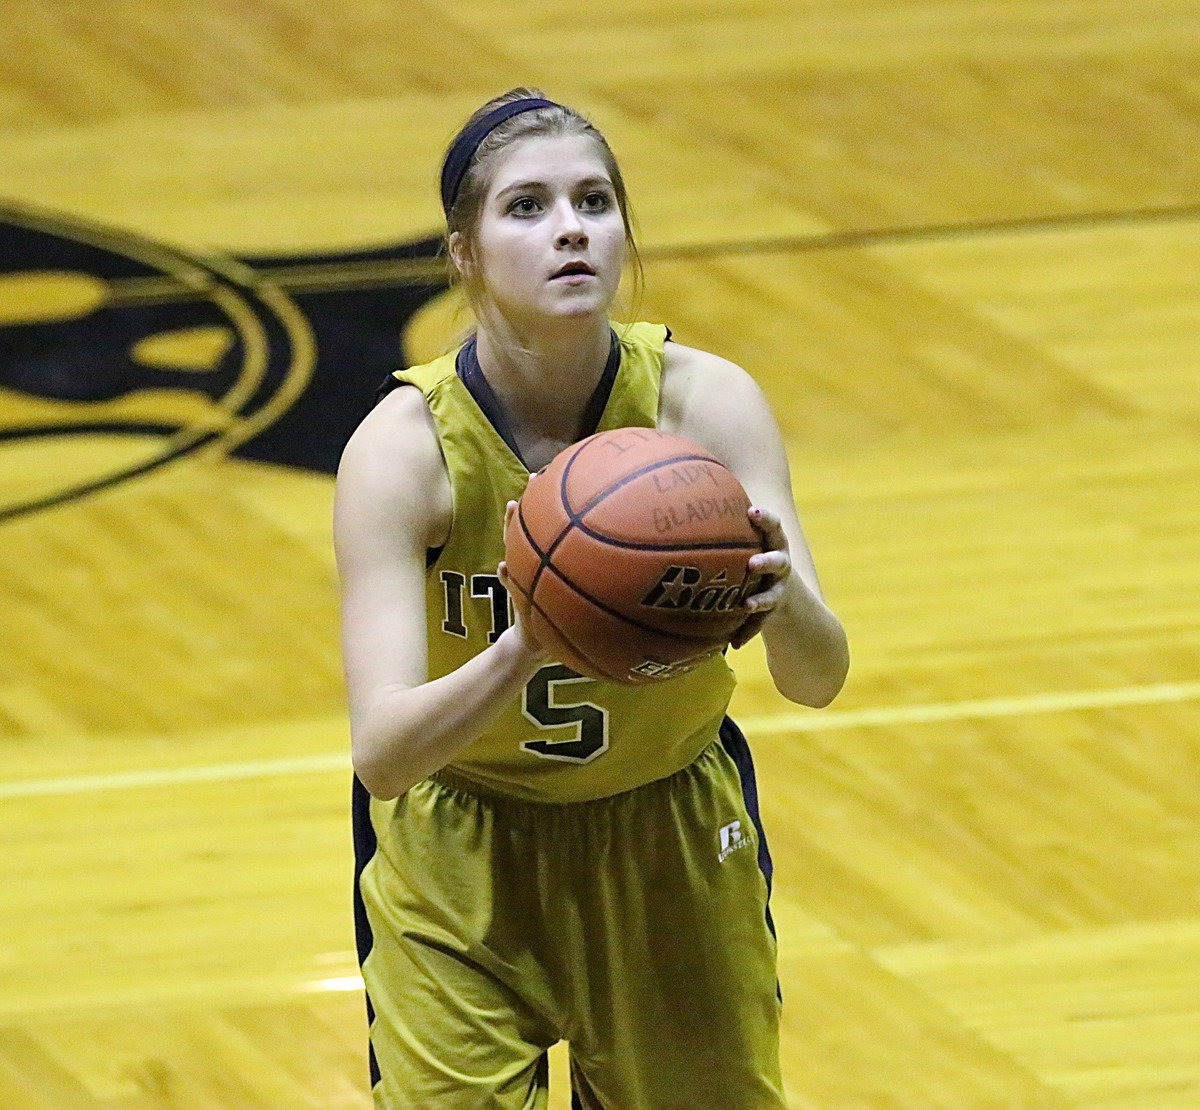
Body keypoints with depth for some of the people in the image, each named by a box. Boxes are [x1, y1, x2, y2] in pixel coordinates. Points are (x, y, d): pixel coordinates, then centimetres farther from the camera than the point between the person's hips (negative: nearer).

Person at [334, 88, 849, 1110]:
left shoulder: (704, 401, -20)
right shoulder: (406, 445, -25)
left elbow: (819, 680, -26)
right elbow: (382, 753, -34)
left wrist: (784, 605, -48)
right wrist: (521, 651, -52)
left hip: (676, 844, 2)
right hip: (463, 861, -2)